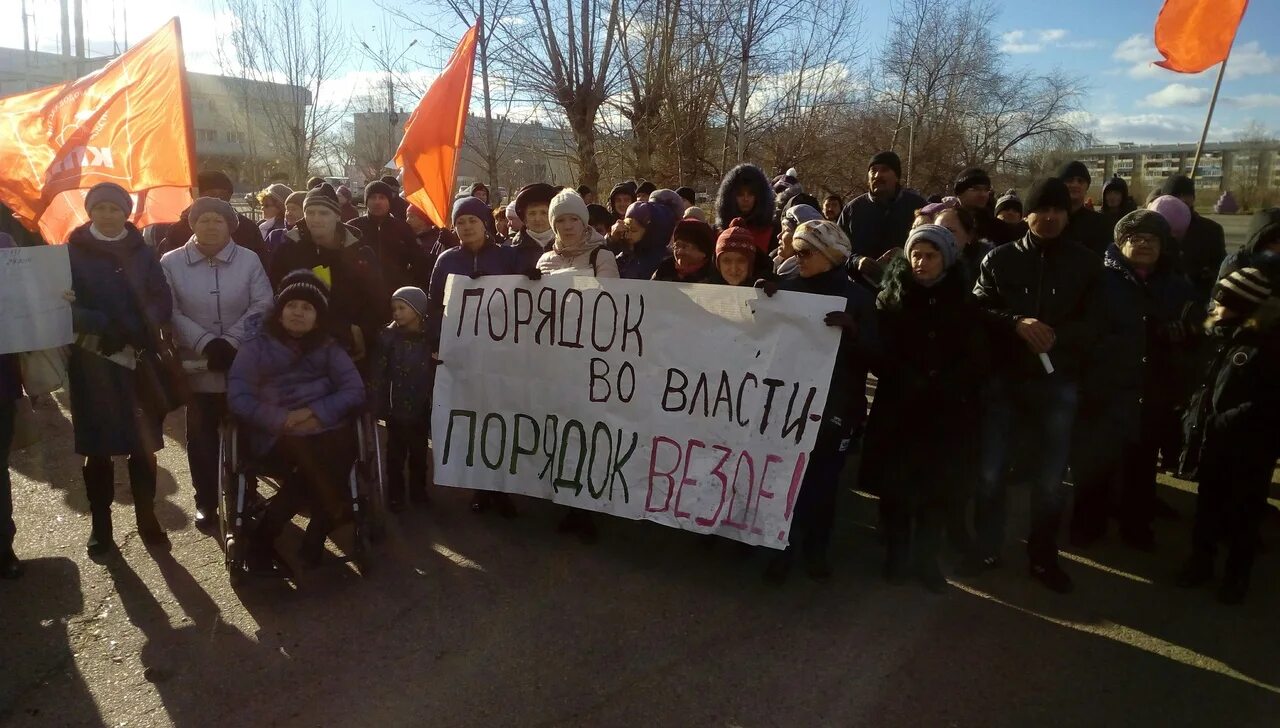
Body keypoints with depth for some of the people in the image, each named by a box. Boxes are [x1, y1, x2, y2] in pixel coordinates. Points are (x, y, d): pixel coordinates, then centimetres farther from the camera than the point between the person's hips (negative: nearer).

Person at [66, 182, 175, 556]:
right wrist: (101, 325, -23)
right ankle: (100, 525, 16)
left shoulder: (141, 252, 8)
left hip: (141, 360, 1)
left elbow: (163, 302, 0)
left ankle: (147, 518, 18)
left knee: (143, 444, 6)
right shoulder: (72, 252, 3)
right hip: (93, 363, -1)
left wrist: (135, 330, -18)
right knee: (98, 446, 3)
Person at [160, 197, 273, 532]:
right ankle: (206, 501, 25)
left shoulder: (249, 260, 1)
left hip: (242, 365, 0)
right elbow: (170, 312, -7)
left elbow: (262, 306, -6)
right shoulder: (171, 262, 0)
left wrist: (230, 341, -16)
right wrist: (206, 343, -18)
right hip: (196, 366, 0)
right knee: (202, 436, 10)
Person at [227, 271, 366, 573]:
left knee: (341, 447, -31)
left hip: (323, 430, 2)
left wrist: (317, 412, -12)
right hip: (274, 438, -2)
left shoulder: (329, 348, 15)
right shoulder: (257, 347, 10)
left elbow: (355, 390, 3)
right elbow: (238, 398, -2)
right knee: (316, 458, -32)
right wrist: (282, 419, -15)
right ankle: (262, 540, -12)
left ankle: (313, 541, -13)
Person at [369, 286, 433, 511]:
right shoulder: (388, 337, -7)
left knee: (419, 454, 15)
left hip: (421, 410, 1)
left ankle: (418, 491, 32)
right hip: (396, 409, -1)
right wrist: (376, 405, -12)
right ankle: (395, 496, 24)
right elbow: (377, 374, -8)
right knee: (395, 455, 10)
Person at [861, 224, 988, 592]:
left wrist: (939, 386, -15)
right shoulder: (890, 299, 3)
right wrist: (911, 383, -20)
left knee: (940, 486, 5)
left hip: (948, 412, 1)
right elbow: (879, 354, -6)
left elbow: (976, 359, -1)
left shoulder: (963, 302, 5)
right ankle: (897, 554, 21)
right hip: (898, 409, -1)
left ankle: (926, 558, 21)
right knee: (897, 483, 4)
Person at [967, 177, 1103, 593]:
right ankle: (987, 549, 24)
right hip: (1003, 378, 0)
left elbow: (1094, 324, -1)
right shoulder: (999, 259, 3)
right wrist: (1016, 324, -21)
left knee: (1050, 479, 9)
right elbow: (978, 311, -3)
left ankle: (1043, 558, 27)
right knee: (990, 472, 6)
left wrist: (1056, 336, -19)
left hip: (1057, 383, 0)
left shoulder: (1087, 265, 4)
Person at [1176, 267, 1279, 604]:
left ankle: (1237, 574, 26)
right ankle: (1201, 561, 32)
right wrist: (1194, 419, 2)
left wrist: (1221, 424, -21)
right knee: (1207, 506, 16)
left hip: (1249, 450, -5)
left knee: (1243, 514, 10)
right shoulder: (1221, 337, 6)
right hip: (1212, 444, 5)